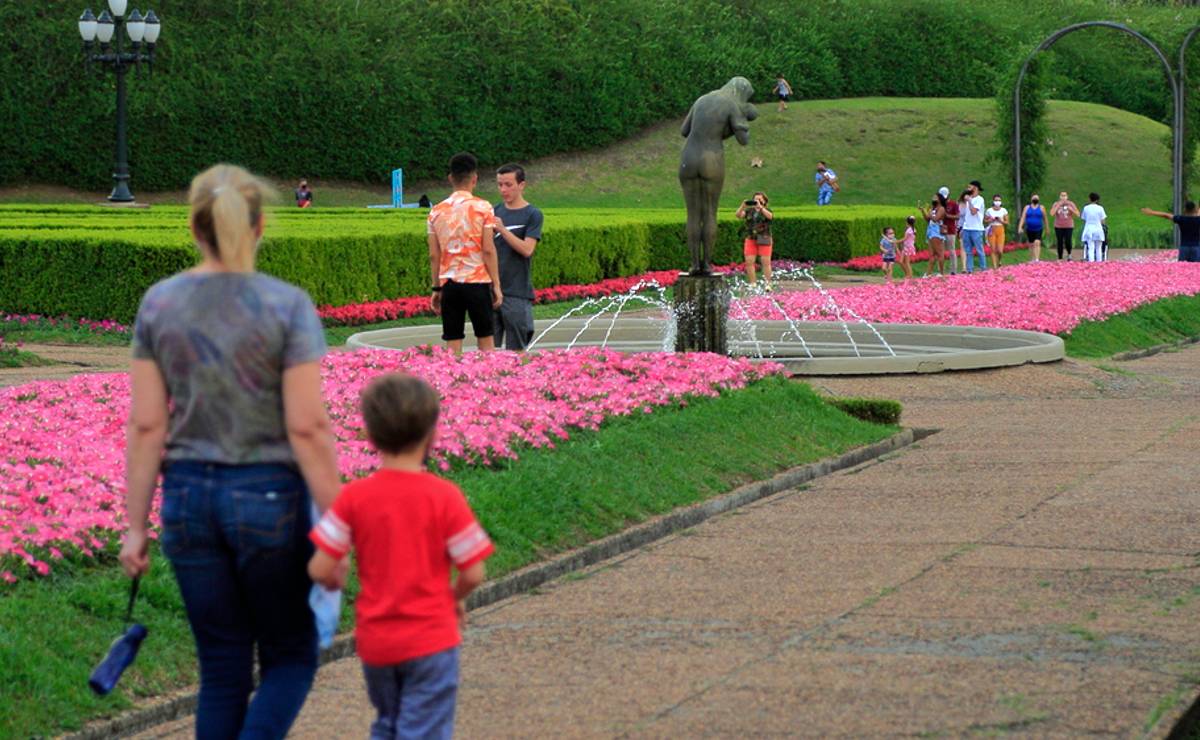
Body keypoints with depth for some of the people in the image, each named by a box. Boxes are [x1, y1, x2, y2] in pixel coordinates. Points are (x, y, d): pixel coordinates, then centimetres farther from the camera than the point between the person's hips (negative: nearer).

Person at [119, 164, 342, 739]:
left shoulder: (159, 304, 0)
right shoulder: (287, 306, -10)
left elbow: (146, 426, 0)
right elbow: (307, 428, -13)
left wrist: (136, 526, 7)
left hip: (189, 498, 3)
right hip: (268, 497, -3)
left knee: (222, 670, 13)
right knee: (291, 658, 12)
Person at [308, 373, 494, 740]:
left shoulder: (354, 497, -7)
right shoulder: (444, 496, -12)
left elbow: (320, 570, -10)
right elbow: (473, 573, -10)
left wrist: (337, 582, 13)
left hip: (375, 641, 3)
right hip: (431, 638, -3)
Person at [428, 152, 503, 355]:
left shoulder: (436, 211, 6)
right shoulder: (482, 207, -4)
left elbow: (434, 255, 7)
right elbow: (488, 250, -7)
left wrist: (437, 288, 14)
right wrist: (496, 285, -1)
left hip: (449, 283, 3)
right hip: (477, 281, -3)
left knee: (453, 346, 3)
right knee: (485, 340, 7)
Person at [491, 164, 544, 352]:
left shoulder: (533, 215, -3)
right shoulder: (495, 211, 11)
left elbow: (527, 249, -13)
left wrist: (502, 229, -21)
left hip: (517, 292, -5)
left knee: (516, 350, -1)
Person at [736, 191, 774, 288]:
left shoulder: (767, 210, 3)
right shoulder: (749, 211, 10)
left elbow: (769, 216, -20)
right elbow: (738, 215, -5)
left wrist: (760, 207, -31)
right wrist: (743, 206, -23)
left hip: (764, 239, -2)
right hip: (750, 239, 2)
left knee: (766, 262, -6)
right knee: (749, 262, -6)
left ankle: (767, 284, 1)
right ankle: (752, 285, -1)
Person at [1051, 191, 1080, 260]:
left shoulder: (1070, 204, 1)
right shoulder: (1056, 204, 2)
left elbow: (1078, 214, -1)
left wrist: (1071, 209, -17)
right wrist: (1058, 205, -18)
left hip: (1069, 226, -1)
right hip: (1058, 227, 1)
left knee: (1068, 242, -12)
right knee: (1060, 243, -1)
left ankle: (1069, 254, 15)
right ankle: (1060, 258, 8)